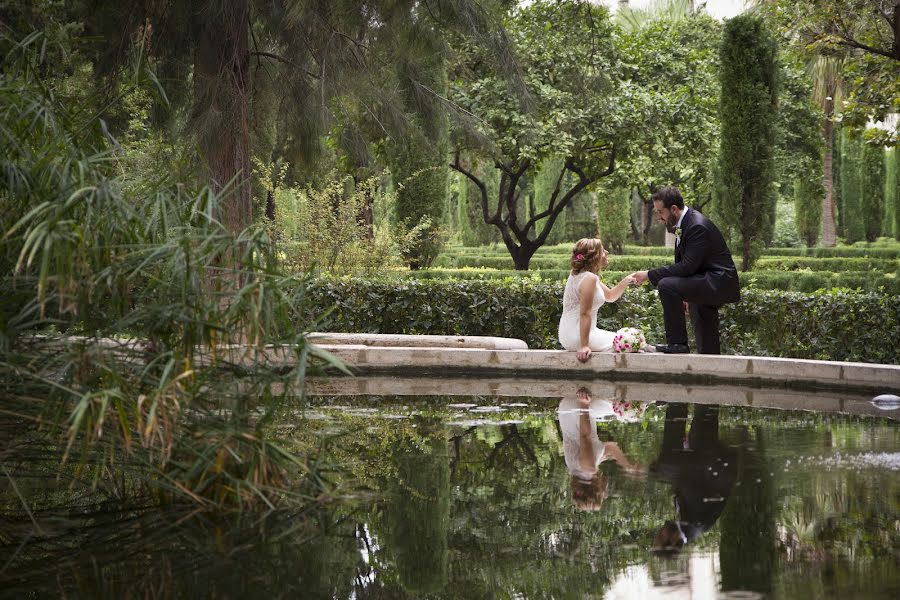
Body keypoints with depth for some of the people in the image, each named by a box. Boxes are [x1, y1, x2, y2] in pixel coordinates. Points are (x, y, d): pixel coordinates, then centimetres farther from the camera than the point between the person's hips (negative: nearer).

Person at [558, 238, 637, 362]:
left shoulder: (580, 275, 12)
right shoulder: (589, 279, -19)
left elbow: (610, 296, 22)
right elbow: (585, 314, -24)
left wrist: (625, 282, 7)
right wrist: (584, 346, -26)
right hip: (577, 337, -10)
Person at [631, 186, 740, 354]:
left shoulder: (698, 226, -22)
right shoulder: (682, 223, 8)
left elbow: (687, 267, -27)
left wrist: (650, 275, -23)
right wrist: (684, 294, 16)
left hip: (717, 283, -10)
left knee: (666, 285, -25)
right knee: (707, 348, 13)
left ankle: (677, 342, -20)